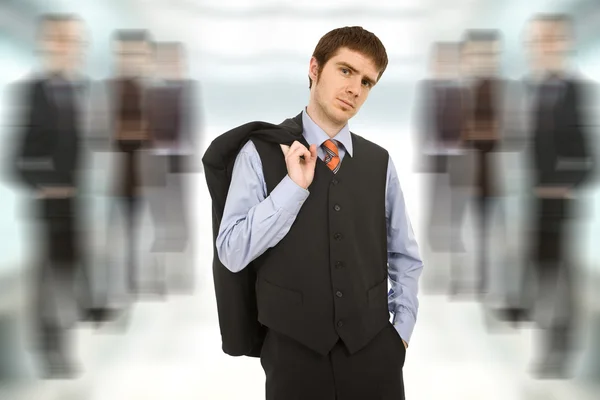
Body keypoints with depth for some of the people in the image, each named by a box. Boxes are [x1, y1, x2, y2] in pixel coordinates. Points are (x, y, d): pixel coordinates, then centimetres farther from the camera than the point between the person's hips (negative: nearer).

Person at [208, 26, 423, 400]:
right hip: (294, 351, -2)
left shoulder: (380, 161, 5)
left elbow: (405, 256, 12)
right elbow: (232, 253, -10)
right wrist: (294, 186, -15)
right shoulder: (261, 152, -4)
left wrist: (401, 330, 4)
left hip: (373, 348, 3)